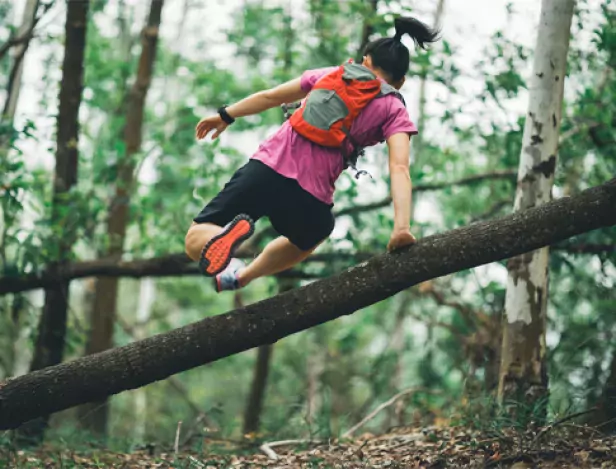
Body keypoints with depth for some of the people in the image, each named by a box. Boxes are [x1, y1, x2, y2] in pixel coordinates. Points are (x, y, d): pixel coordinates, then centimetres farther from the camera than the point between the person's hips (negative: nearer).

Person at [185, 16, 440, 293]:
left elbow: (270, 97, 25)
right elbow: (399, 169, -8)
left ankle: (226, 238, -28)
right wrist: (402, 226, -18)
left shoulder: (332, 74, 20)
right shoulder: (394, 111, 9)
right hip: (308, 197, -1)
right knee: (314, 232, 38)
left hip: (266, 168, 1)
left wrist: (225, 116, 40)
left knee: (196, 240, 8)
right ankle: (238, 278, 40)